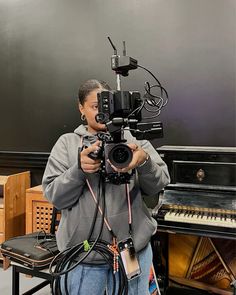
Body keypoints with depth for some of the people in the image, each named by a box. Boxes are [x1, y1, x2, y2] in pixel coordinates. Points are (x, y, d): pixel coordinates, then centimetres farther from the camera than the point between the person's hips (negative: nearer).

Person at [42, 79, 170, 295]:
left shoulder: (134, 139, 4)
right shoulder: (67, 143, 3)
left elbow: (159, 184, -2)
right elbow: (54, 196, -3)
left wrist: (144, 161, -22)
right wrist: (79, 169, -21)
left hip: (135, 246, 1)